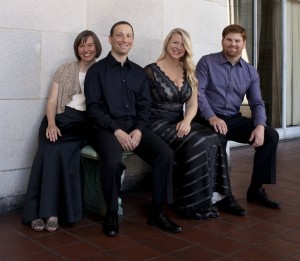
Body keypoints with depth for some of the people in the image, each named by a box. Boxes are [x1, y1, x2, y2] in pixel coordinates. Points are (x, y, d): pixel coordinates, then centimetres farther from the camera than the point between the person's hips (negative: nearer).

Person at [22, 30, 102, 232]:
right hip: (60, 118, 2)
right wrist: (51, 124, -11)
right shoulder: (65, 70, 14)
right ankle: (39, 212, -24)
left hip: (84, 122, -1)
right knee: (48, 151, -28)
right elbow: (52, 100, 7)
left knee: (61, 152, -30)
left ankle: (52, 211, -24)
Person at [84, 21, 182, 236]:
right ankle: (112, 213, -10)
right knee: (113, 160, -35)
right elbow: (94, 107, -4)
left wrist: (138, 130, -9)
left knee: (166, 153, -21)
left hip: (135, 125, 4)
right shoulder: (97, 70, 4)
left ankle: (158, 211, -8)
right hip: (106, 127, -4)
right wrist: (116, 130, -17)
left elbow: (145, 106, 11)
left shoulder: (139, 72, 17)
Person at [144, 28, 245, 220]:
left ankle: (205, 199, -15)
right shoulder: (151, 71, -3)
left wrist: (186, 121, -13)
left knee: (212, 139, -23)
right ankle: (191, 204, -17)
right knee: (195, 143, -30)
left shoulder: (188, 73, 14)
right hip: (158, 123, -5)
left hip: (180, 123, 6)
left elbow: (193, 104, 8)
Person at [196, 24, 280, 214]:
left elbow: (257, 103, 6)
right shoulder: (207, 62, -1)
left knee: (271, 135, -12)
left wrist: (260, 125, -15)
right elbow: (198, 92, -12)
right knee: (217, 137, -38)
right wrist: (211, 117, -28)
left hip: (234, 119, 5)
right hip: (209, 118, -5)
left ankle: (256, 189, -1)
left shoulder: (251, 72, 11)